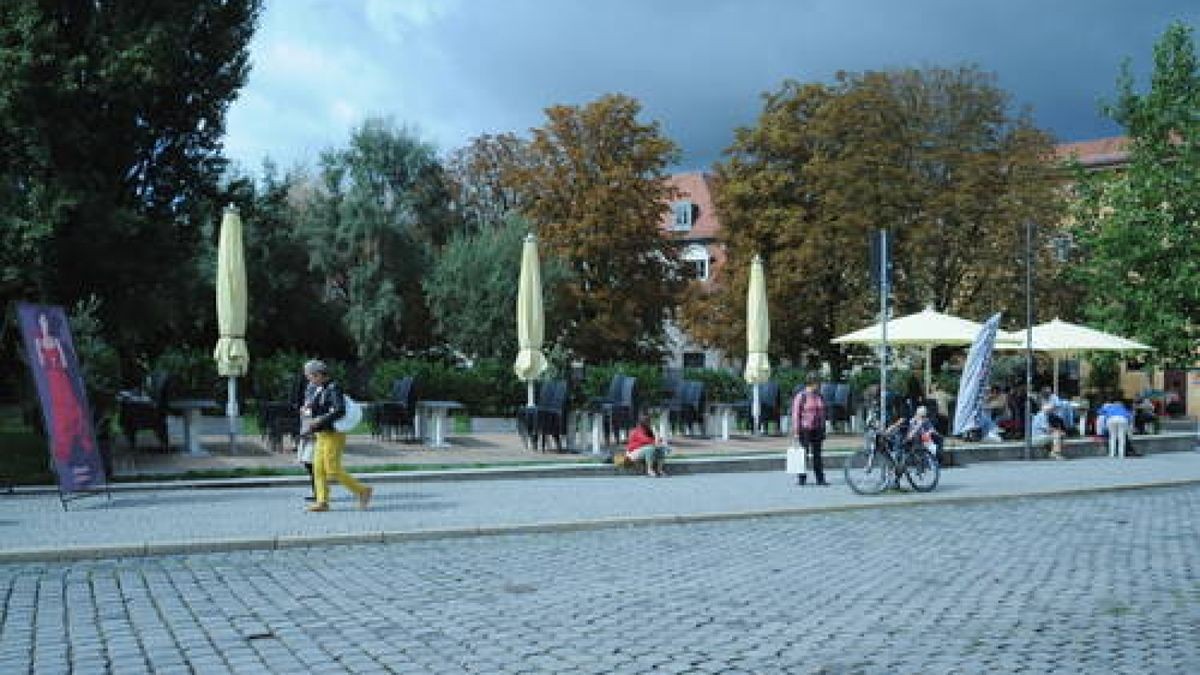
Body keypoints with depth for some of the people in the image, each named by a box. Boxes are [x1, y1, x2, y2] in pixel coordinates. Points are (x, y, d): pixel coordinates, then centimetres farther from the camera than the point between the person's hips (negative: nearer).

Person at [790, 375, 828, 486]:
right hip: (805, 430, -5)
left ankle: (820, 479, 5)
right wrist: (796, 431, -13)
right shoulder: (800, 396, -5)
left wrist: (823, 430, 16)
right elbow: (796, 414, -8)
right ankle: (802, 478, 5)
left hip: (817, 430, 5)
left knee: (817, 455, 5)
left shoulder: (819, 397, 13)